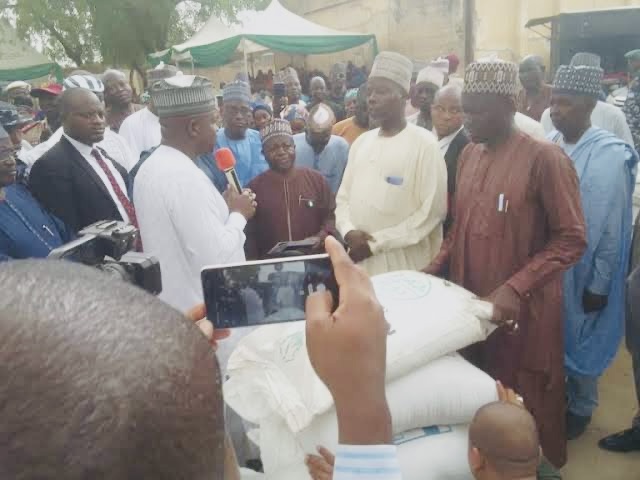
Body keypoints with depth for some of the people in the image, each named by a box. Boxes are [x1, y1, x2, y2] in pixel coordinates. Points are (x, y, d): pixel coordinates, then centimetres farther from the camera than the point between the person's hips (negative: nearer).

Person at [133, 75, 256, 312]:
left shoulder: (149, 168, 4)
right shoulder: (185, 176, -26)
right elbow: (216, 259, -28)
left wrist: (223, 208, 5)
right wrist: (237, 214, -13)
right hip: (201, 312, -9)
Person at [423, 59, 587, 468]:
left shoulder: (545, 158, -14)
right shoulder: (469, 154, 7)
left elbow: (571, 239, -15)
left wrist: (516, 288, -24)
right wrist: (436, 267, 4)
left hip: (522, 312, -6)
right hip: (469, 302, 6)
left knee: (524, 410, 10)